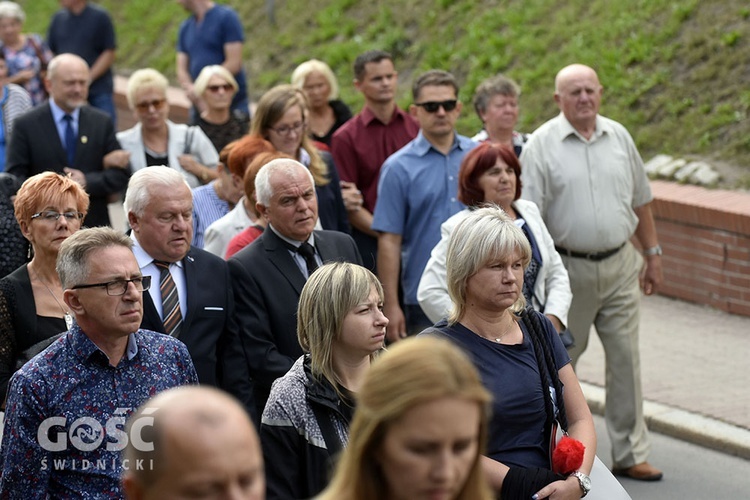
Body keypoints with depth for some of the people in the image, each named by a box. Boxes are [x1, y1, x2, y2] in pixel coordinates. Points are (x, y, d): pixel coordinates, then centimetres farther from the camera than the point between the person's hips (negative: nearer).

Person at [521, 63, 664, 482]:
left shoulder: (619, 137, 6)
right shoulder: (542, 145, -7)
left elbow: (641, 201, 14)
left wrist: (653, 255, 13)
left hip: (620, 265, 3)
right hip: (568, 269, -3)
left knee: (626, 358, 3)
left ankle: (630, 454, 11)